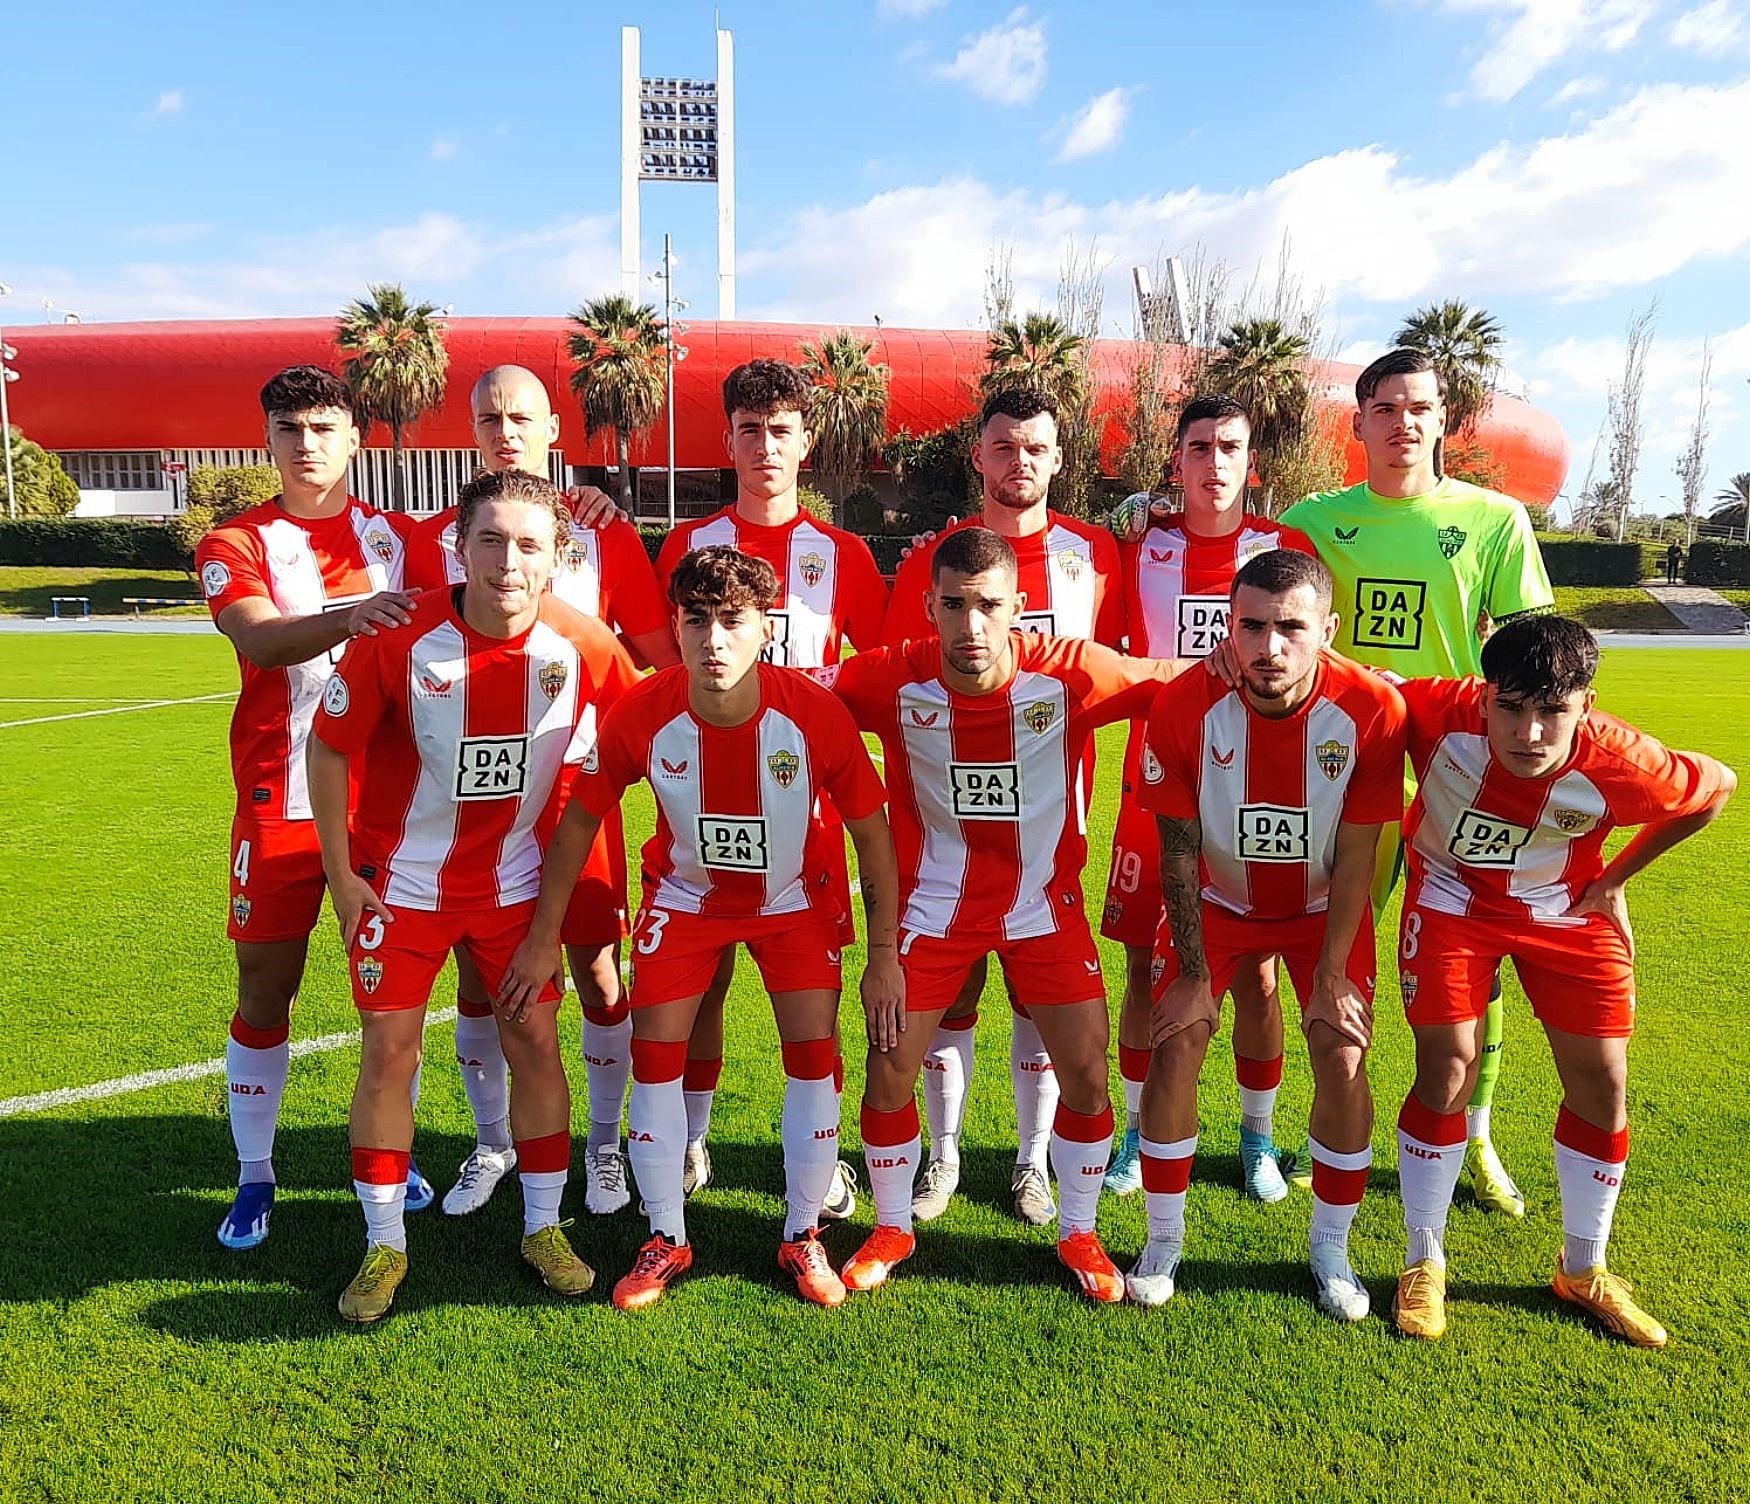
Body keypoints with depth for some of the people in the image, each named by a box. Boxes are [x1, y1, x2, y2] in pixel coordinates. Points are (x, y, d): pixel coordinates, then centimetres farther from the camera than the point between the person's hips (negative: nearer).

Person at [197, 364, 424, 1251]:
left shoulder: (395, 537, 9)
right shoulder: (234, 546, 0)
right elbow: (264, 640, -20)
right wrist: (349, 617, -40)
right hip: (280, 801, -2)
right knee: (264, 989, 5)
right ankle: (254, 1178, 21)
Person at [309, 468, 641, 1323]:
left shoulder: (584, 646, -15)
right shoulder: (402, 640, -18)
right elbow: (329, 745, -7)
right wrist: (341, 876, -7)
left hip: (515, 883, 2)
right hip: (401, 881, -1)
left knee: (536, 1043, 5)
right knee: (388, 1053, 2)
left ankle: (543, 1229, 23)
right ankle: (384, 1246, 21)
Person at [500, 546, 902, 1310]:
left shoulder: (816, 714, -29)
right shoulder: (640, 716, -27)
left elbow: (872, 832, -15)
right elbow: (579, 820, -10)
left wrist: (884, 954, -13)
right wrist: (543, 939, -6)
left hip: (793, 897, 0)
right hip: (685, 895, 1)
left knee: (814, 1053, -5)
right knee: (655, 1052, -2)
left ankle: (803, 1238, 17)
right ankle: (665, 1240, 19)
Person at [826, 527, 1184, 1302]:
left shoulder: (1070, 674, -21)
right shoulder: (892, 680, -20)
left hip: (1045, 903, 0)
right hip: (934, 904, 0)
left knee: (1086, 1073, 3)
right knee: (888, 1070, 3)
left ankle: (1078, 1232, 30)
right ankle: (892, 1228, 31)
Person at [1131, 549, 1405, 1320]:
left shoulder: (1372, 710, -26)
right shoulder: (1184, 707, -26)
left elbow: (1355, 859, -16)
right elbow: (1179, 852, -16)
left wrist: (1331, 976, -13)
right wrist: (1192, 974, -12)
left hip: (1324, 907, 0)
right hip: (1218, 901, 0)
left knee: (1343, 1062, -6)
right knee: (1174, 1049, -7)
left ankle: (1331, 1248, 18)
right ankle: (1163, 1240, 14)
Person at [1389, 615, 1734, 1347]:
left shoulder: (1619, 764, -30)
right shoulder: (1442, 712, -34)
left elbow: (1718, 786, -8)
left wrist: (1616, 879, -5)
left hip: (1565, 910, 2)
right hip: (1454, 897, -2)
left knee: (1602, 1080, 4)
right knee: (1447, 1067, -8)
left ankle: (1584, 1271, 27)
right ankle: (1424, 1264, 14)